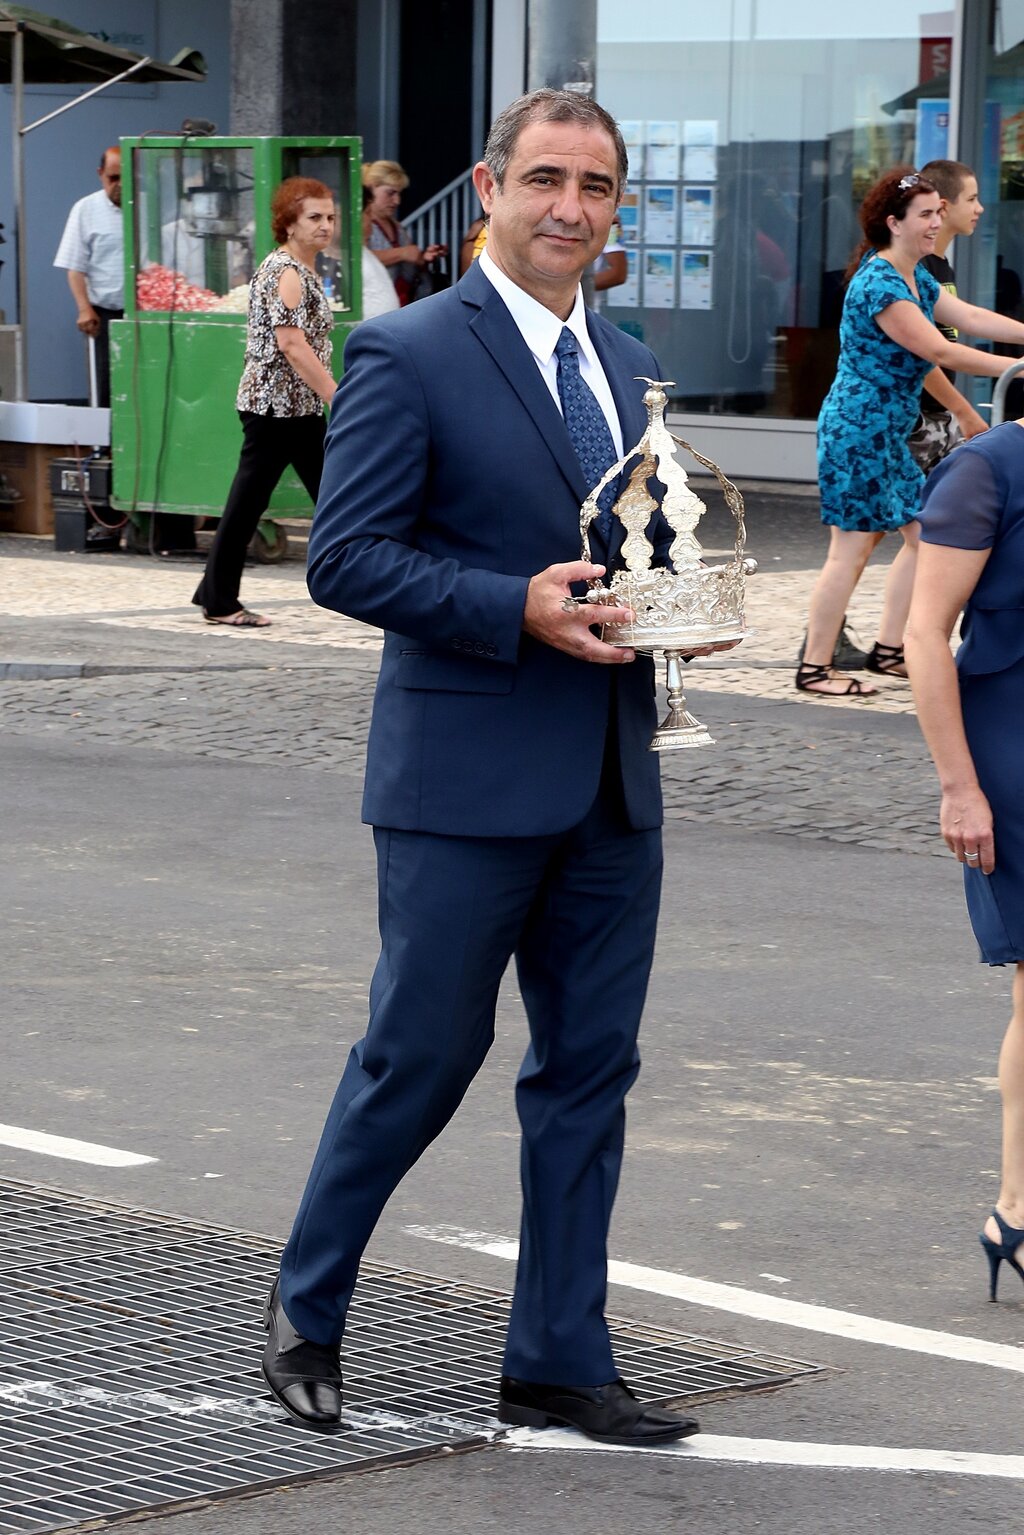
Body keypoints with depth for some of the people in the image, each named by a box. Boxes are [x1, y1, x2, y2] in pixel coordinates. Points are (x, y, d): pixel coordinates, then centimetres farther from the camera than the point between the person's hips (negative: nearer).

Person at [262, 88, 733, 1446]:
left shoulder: (628, 365, 15)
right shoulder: (407, 355, -8)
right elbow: (344, 558, -13)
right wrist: (517, 608, -22)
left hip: (612, 782, 7)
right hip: (467, 784, -7)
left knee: (589, 1072, 9)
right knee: (421, 1056, 2)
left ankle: (559, 1364, 17)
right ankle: (305, 1310, 22)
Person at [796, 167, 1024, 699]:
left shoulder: (916, 277, 13)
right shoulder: (879, 284, -20)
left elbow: (970, 317, 9)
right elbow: (939, 351, -23)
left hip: (887, 432, 10)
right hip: (858, 429, -10)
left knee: (922, 534, 11)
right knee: (852, 547, -7)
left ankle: (888, 650, 19)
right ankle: (814, 668, -1)